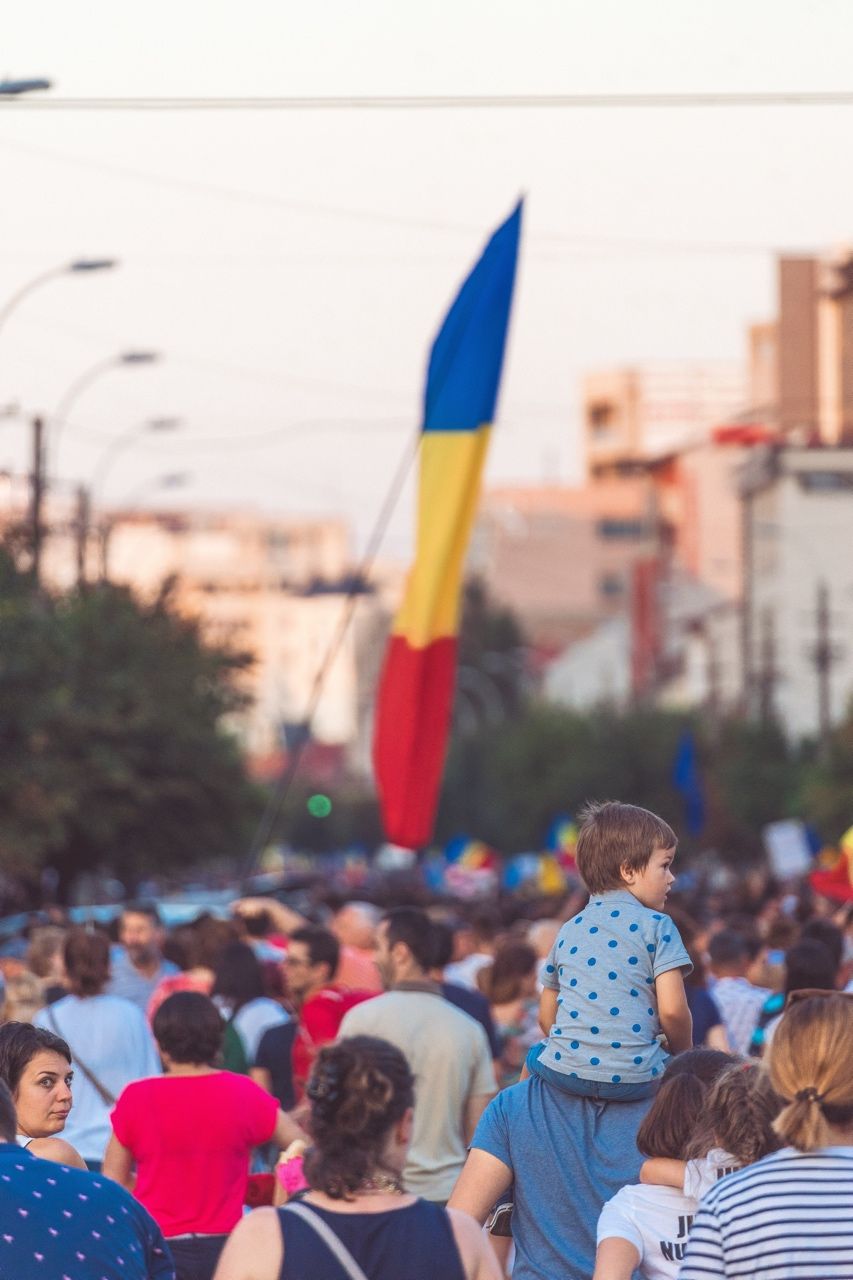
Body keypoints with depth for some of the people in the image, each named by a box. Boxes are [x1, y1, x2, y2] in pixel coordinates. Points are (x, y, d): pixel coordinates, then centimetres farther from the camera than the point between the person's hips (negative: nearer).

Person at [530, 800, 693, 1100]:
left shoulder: (568, 930, 16)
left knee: (534, 1056, 36)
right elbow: (672, 1010, -8)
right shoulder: (656, 925, 1)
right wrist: (681, 1056, 10)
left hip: (564, 1073, 4)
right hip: (635, 1080, -4)